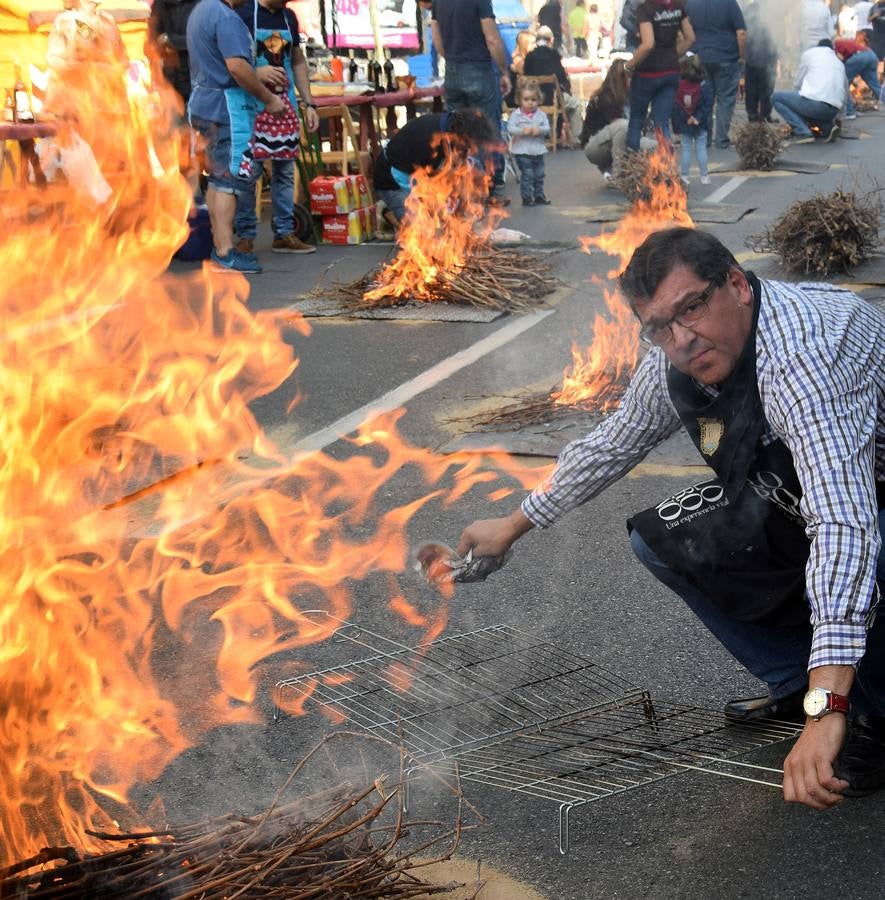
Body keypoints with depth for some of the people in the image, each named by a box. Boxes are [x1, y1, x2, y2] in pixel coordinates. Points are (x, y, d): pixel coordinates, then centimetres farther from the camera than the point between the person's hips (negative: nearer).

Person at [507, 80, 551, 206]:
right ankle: (527, 198, 2)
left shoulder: (541, 115, 4)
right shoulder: (516, 114, -6)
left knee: (539, 175, 14)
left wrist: (539, 129, -23)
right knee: (527, 175, -6)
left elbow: (547, 128, -3)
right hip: (522, 151, -5)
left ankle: (539, 196, 28)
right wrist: (523, 130, -27)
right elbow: (510, 129, -15)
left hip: (538, 150, 5)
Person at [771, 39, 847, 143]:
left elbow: (798, 83, 18)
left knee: (776, 97, 12)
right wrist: (831, 118, 41)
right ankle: (828, 127, 7)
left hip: (815, 101, -6)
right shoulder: (839, 63, 28)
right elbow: (845, 89, 33)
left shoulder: (809, 53, 16)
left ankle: (803, 132, -4)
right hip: (834, 110, 6)